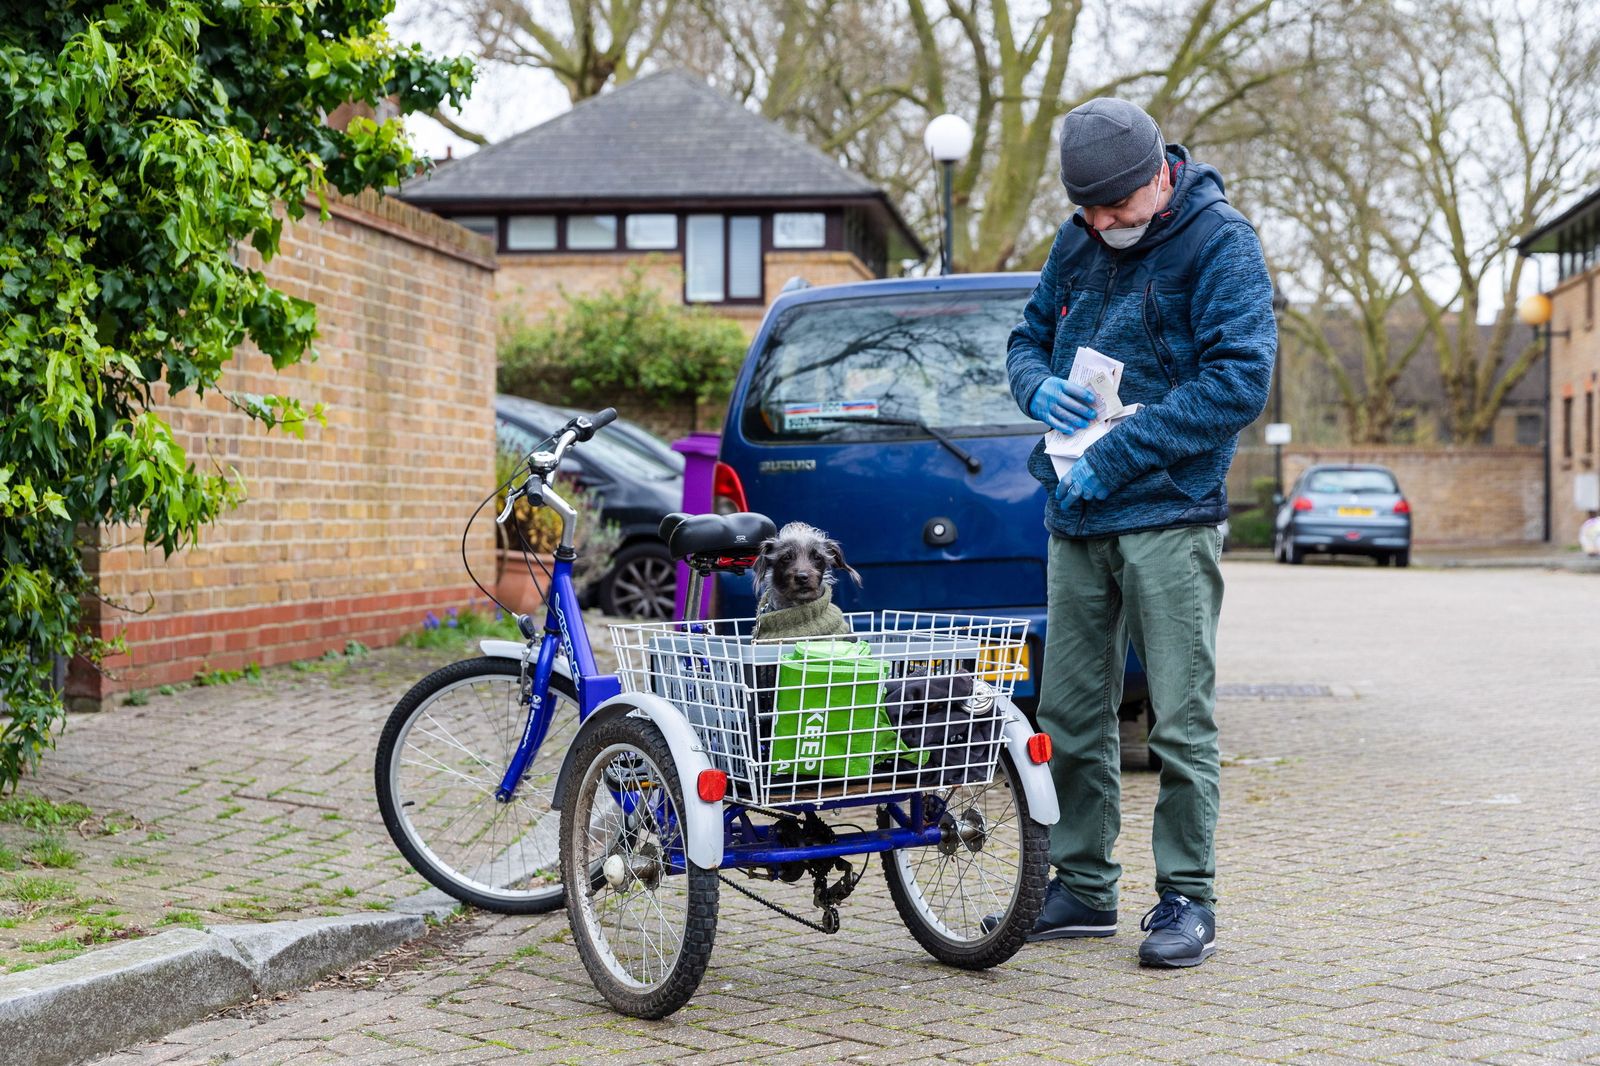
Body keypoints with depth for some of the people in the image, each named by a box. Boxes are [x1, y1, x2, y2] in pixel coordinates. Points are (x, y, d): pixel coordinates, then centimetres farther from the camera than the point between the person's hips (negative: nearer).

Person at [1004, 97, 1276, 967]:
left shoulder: (1219, 244, -7)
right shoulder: (1077, 244, 12)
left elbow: (1240, 379, -15)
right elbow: (1027, 338, 22)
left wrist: (1116, 456, -17)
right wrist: (1040, 388, -4)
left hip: (1170, 514, -6)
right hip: (1076, 517, 6)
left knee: (1181, 717, -3)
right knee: (1070, 713, 10)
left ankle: (1187, 897, 8)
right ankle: (1081, 887, 21)